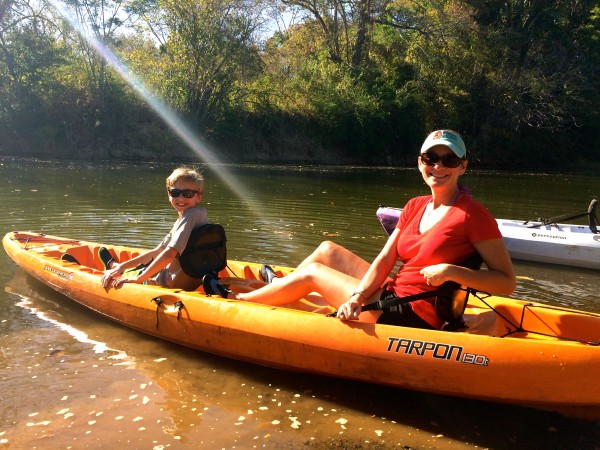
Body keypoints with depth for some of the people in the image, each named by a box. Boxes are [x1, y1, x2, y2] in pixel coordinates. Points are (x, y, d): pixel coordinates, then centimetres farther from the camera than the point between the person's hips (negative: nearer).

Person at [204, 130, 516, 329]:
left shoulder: (472, 215, -15)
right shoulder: (415, 207, 6)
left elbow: (507, 282, -14)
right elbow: (384, 262, -2)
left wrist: (452, 271, -28)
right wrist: (357, 297, -18)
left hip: (414, 318, -7)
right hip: (395, 295, 7)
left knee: (312, 273, 0)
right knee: (327, 249, 9)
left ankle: (233, 299, 19)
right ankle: (277, 289, 28)